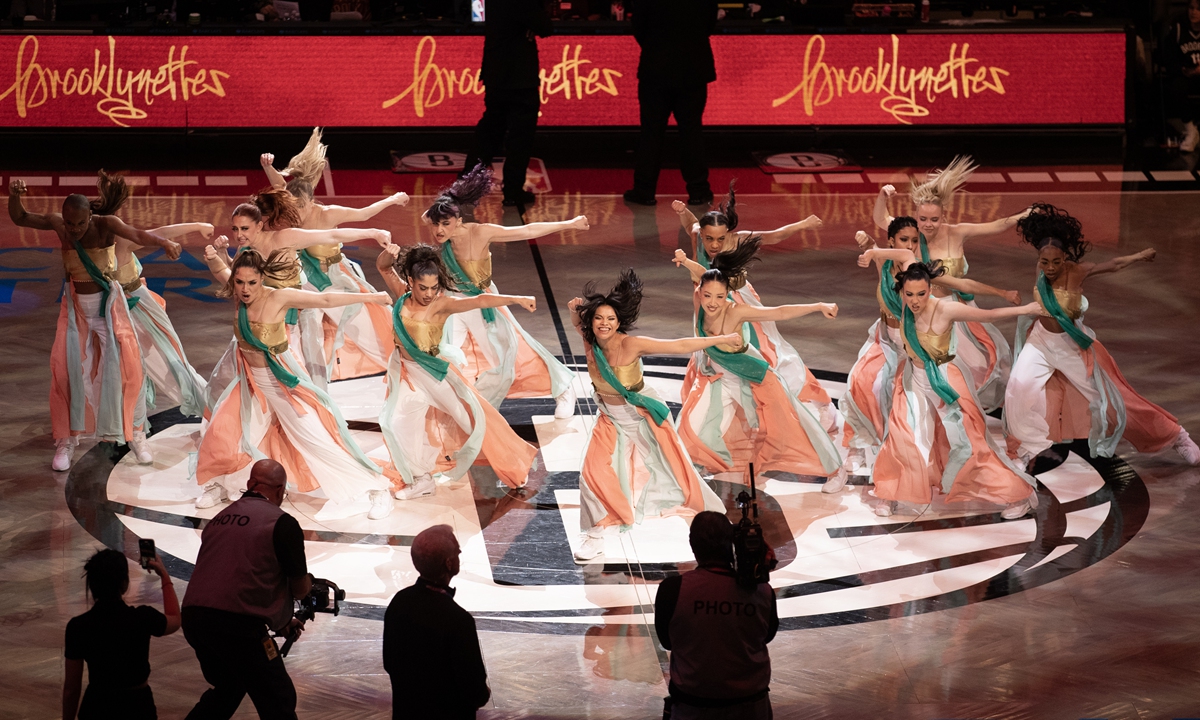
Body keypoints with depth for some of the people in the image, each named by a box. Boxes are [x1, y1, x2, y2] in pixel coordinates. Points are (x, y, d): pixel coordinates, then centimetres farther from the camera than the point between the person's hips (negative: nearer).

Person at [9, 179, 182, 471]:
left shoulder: (106, 225, -22)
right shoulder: (57, 224, -12)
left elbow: (137, 235, -38)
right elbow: (19, 218, -9)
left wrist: (165, 243, -58)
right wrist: (14, 195, -30)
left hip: (108, 303, -2)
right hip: (75, 305, 2)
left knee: (127, 365, -8)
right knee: (65, 367, -3)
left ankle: (136, 435, 7)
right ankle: (66, 439, 9)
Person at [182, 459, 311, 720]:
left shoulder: (220, 518, 18)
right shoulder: (282, 522, -3)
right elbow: (300, 588, 4)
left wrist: (278, 621, 32)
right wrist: (309, 582, 30)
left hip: (193, 618, 7)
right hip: (237, 626, -7)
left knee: (228, 689, 30)